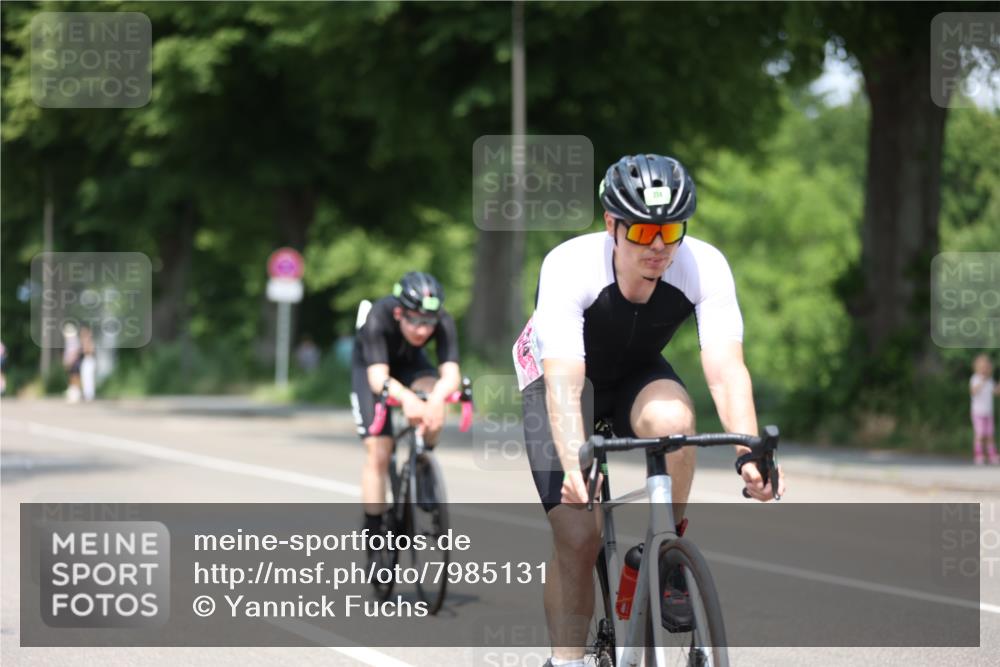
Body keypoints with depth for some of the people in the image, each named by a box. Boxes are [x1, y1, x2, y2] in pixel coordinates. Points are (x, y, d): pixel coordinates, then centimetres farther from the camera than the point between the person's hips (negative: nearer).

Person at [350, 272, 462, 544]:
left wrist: (437, 397, -64)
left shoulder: (444, 322, -32)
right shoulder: (378, 317, -39)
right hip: (369, 367, -2)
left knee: (434, 407, -33)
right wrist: (406, 397, -68)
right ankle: (372, 532, 0)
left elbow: (451, 372, -41)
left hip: (411, 363, 2)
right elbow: (378, 377, -47)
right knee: (378, 451, -12)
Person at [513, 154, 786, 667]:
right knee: (577, 536, -15)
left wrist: (751, 452, -52)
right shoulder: (568, 267, -34)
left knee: (672, 418, -34)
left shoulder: (704, 267, -27)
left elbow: (725, 369, -35)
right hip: (559, 373, -2)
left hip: (636, 375, 2)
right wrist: (574, 465, -58)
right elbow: (563, 383, -42)